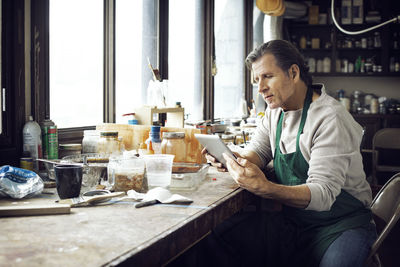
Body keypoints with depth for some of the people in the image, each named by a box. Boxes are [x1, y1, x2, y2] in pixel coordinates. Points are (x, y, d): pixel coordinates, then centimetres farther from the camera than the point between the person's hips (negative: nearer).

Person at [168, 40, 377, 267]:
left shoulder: (331, 119, -17)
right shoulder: (276, 111, 8)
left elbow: (323, 194, -24)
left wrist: (265, 188, -39)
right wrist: (233, 161, -12)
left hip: (341, 223, -5)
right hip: (292, 221, 6)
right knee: (211, 241, -15)